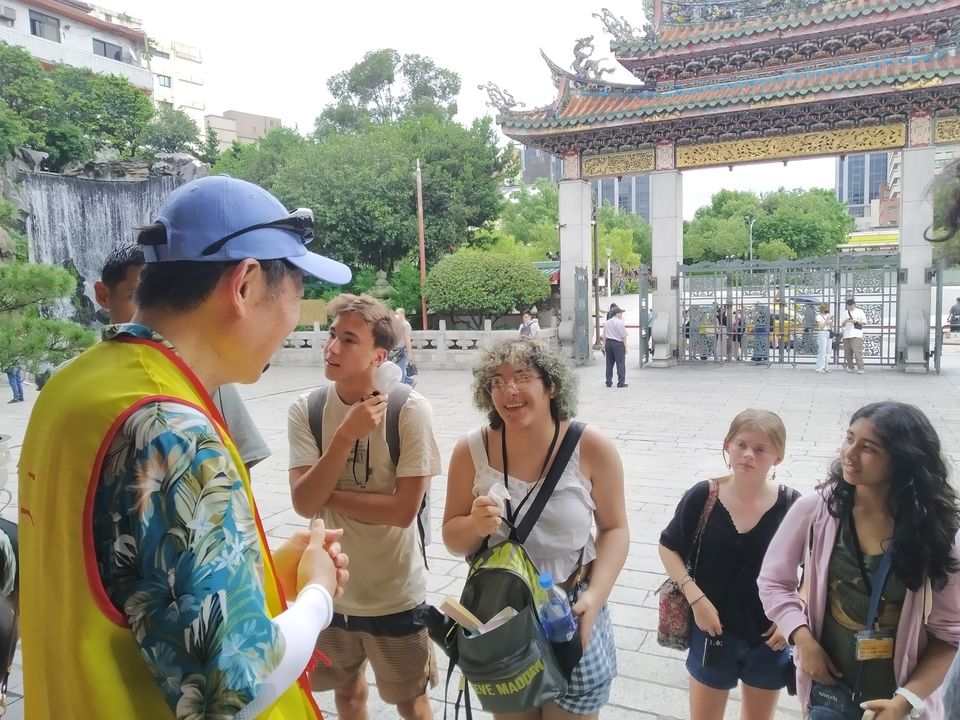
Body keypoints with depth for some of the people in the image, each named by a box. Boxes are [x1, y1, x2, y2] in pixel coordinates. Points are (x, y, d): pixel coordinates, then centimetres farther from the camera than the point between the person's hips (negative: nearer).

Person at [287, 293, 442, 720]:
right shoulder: (306, 411, -10)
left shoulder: (410, 410, -20)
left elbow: (404, 509, -22)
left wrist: (328, 494, -17)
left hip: (395, 594, -3)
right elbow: (303, 503, -18)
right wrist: (347, 433, -28)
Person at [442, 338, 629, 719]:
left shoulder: (592, 447, -15)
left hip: (573, 615, -1)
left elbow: (614, 529, -5)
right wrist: (475, 526, -24)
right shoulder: (472, 450, -11)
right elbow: (453, 539, -3)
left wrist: (595, 595, -17)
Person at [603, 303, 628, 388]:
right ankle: (621, 382, -1)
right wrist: (625, 346, -4)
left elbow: (604, 336, 12)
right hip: (618, 344, -6)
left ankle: (608, 382, 16)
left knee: (609, 363, 12)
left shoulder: (607, 323, 8)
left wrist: (604, 346, 18)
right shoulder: (620, 323, -11)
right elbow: (623, 336, -10)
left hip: (608, 343, 6)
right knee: (620, 363, 0)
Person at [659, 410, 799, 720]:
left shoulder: (791, 505, -13)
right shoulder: (702, 497, -15)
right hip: (713, 629, -1)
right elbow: (669, 547, -4)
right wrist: (696, 597, -13)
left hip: (770, 636, 1)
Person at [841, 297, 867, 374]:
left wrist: (855, 321, -11)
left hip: (856, 335, -5)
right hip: (846, 335, 5)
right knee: (847, 353, 4)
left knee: (857, 352, -15)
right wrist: (845, 322, -6)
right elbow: (841, 325, 16)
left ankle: (861, 368, -17)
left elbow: (864, 322, 4)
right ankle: (850, 367, 12)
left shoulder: (860, 312, 7)